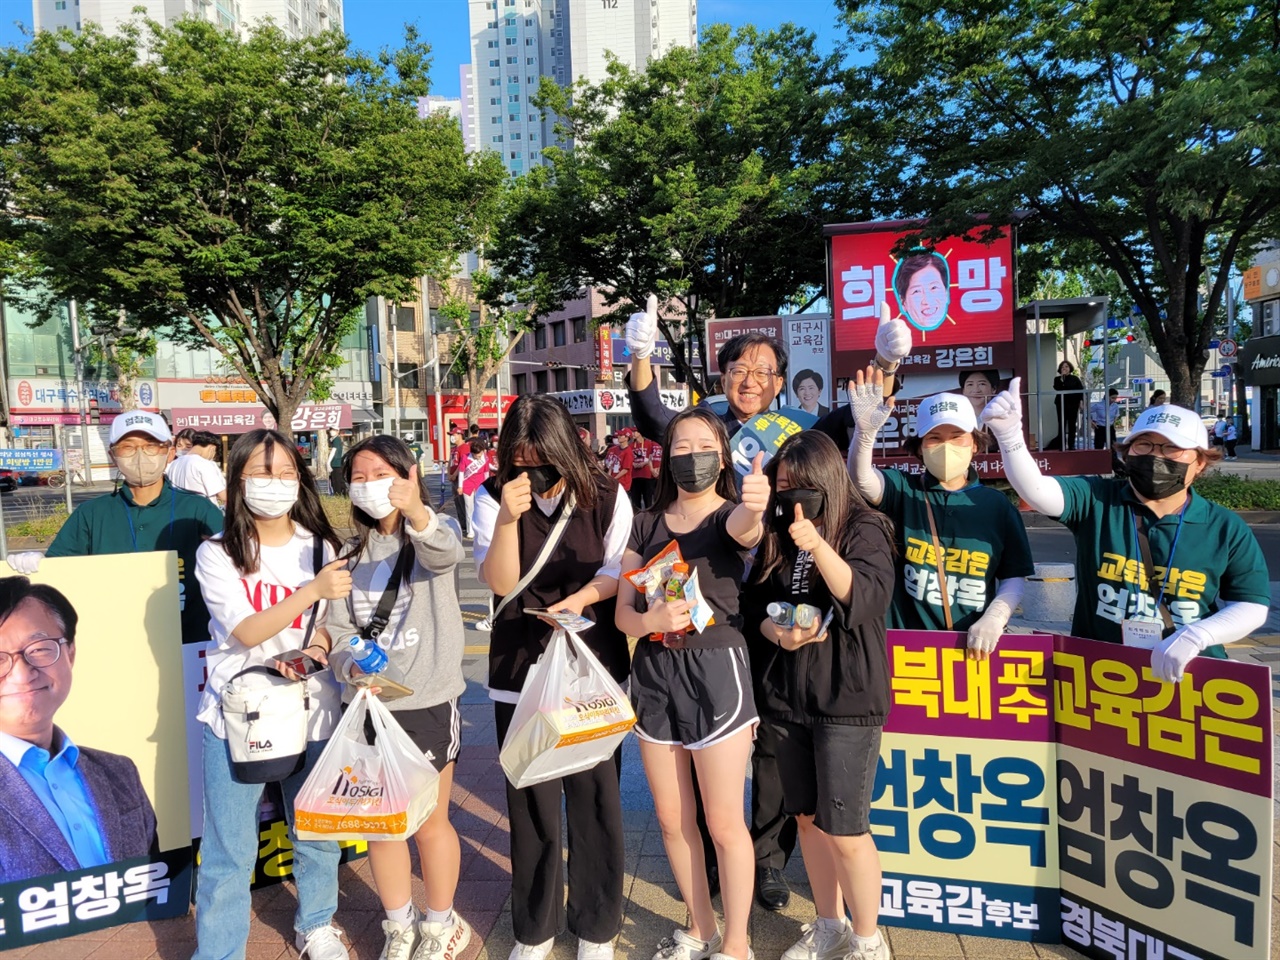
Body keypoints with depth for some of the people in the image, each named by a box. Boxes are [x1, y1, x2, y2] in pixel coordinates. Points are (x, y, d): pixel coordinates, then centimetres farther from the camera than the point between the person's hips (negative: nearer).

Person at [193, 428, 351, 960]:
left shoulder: (320, 548, 3)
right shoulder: (217, 554, -4)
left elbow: (328, 625, 6)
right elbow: (247, 630, -15)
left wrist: (314, 651, -17)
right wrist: (314, 589, -28)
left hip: (310, 711, 3)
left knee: (316, 834, 16)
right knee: (229, 852, 5)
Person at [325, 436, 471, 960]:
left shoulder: (433, 532, -7)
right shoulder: (353, 552, 8)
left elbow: (447, 553, -33)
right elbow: (339, 630, 6)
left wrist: (417, 513, -54)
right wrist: (351, 665, -17)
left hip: (426, 702, -4)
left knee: (429, 823, 9)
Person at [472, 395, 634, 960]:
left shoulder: (606, 498, -6)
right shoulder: (493, 499, -5)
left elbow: (619, 573, 2)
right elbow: (501, 583, -13)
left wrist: (583, 597, -17)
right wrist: (508, 519, -28)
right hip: (521, 670, 1)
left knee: (594, 795, 6)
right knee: (530, 799, 10)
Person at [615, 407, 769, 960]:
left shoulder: (729, 515, -5)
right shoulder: (646, 525, 6)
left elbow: (745, 526, -32)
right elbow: (623, 613, 3)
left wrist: (756, 507, -55)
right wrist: (649, 619, -19)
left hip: (715, 669, -4)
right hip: (654, 670, 4)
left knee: (723, 822, 5)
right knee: (672, 818, 15)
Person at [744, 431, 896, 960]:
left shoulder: (863, 529, -8)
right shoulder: (777, 535, 7)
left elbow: (868, 597, -23)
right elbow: (753, 604, 9)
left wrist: (818, 546, -36)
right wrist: (778, 634, -11)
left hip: (847, 698, -5)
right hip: (787, 697, 6)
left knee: (844, 829, 0)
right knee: (807, 817, 15)